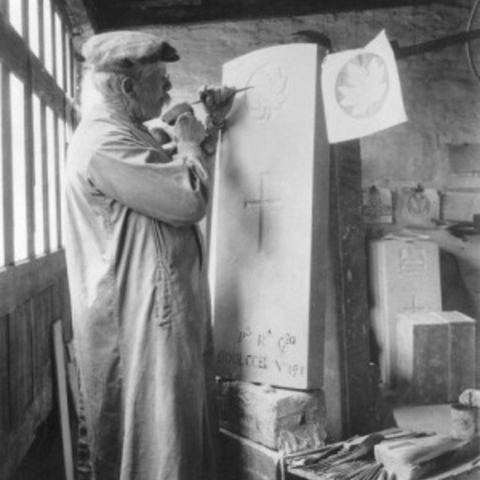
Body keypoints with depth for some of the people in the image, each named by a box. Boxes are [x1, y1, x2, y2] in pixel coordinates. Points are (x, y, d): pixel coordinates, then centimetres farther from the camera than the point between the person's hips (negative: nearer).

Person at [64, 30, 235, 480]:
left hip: (154, 311, 11)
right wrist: (189, 144, -8)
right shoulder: (104, 142, -21)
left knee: (178, 434, 20)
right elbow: (190, 200, -26)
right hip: (140, 319, -11)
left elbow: (171, 178, 28)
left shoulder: (121, 133, 15)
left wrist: (211, 125, 18)